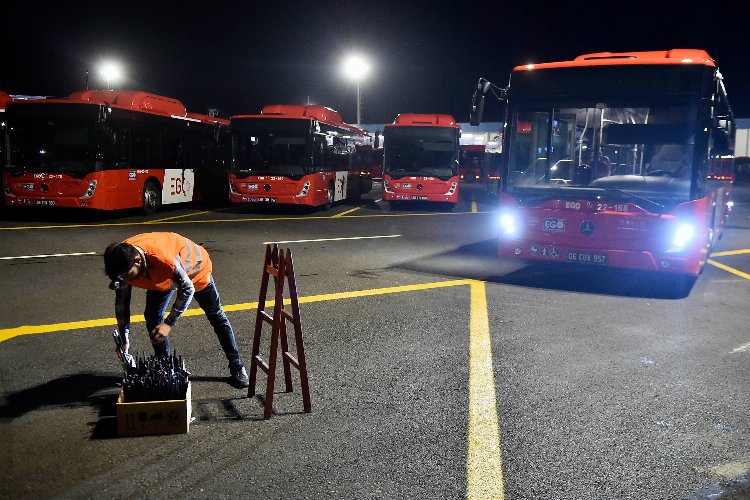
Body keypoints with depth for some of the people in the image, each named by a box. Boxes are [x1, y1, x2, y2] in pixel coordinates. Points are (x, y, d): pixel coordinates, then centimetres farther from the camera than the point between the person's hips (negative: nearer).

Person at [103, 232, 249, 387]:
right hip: (161, 277, 5)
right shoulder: (122, 263, -29)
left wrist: (169, 323, -34)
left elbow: (187, 290, -33)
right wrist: (123, 340, -15)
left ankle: (236, 366, 17)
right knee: (152, 318, -8)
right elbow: (121, 301, -14)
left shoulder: (163, 258, -48)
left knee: (216, 316, 4)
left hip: (193, 268, -4)